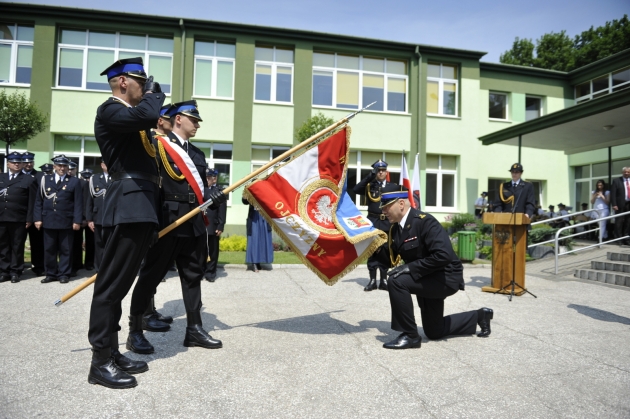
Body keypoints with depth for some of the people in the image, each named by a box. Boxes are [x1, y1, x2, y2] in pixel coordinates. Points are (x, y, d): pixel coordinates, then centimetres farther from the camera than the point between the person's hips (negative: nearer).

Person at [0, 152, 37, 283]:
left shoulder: (29, 179, 3)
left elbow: (32, 202, -2)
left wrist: (29, 219, -7)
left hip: (19, 219, -3)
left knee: (17, 247, 4)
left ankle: (15, 272, 11)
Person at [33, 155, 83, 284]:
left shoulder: (74, 181, 3)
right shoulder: (45, 179, 10)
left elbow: (78, 203, -2)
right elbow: (38, 201, 10)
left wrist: (77, 221, -9)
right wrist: (37, 218, 1)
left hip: (66, 222, -2)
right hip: (48, 221, 3)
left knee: (65, 250, 4)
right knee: (49, 249, 8)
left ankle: (64, 274, 12)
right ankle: (51, 274, 18)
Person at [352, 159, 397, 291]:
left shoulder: (393, 186, 10)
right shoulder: (369, 185, 6)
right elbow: (356, 189, -12)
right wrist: (370, 176, -19)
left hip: (388, 222, 1)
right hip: (373, 221, -1)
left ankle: (384, 280, 15)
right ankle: (372, 280, 9)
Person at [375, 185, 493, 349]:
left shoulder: (424, 221, -24)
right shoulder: (395, 228, 0)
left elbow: (444, 255, -33)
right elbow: (392, 260, 5)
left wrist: (410, 267, -32)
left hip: (445, 277, -9)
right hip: (427, 279, 9)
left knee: (396, 281, -30)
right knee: (434, 332, 20)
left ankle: (410, 335, -14)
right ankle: (479, 316, 40)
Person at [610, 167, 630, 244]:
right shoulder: (616, 181, 0)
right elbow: (613, 194, -5)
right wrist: (614, 205, -13)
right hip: (621, 205, -4)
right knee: (619, 223, -3)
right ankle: (618, 239, 2)